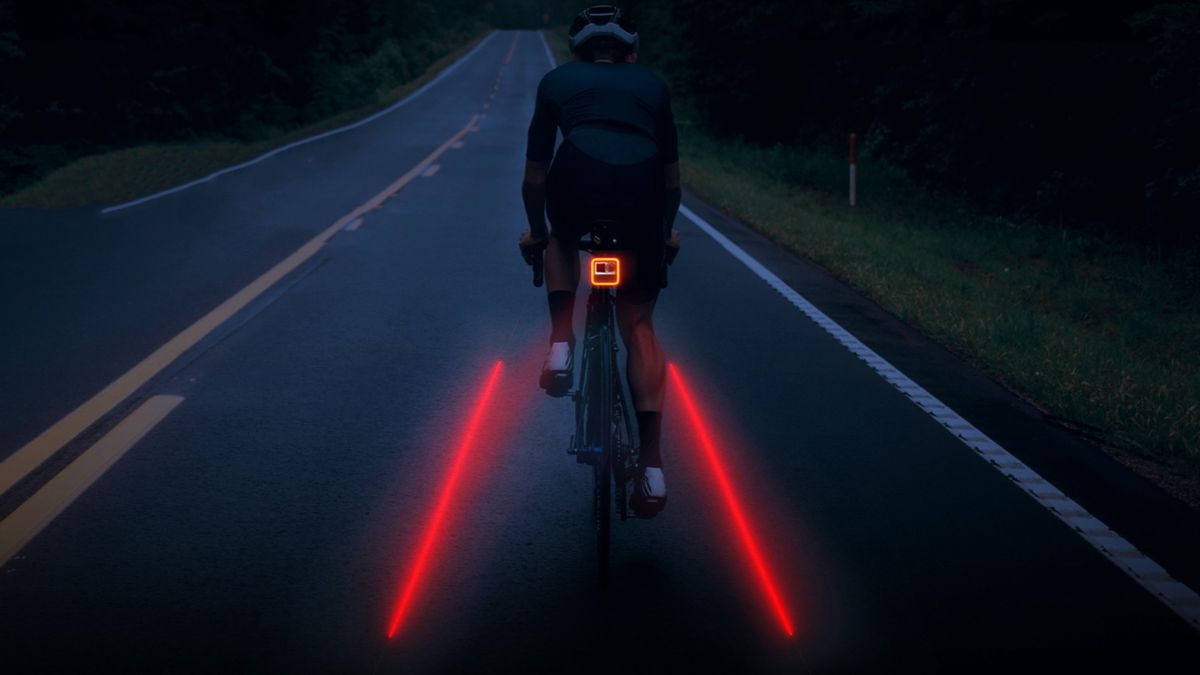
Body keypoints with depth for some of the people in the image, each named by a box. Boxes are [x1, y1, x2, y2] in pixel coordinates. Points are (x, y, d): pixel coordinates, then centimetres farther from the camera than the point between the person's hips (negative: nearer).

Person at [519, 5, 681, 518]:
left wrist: (536, 231, 52)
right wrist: (666, 230, 57)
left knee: (563, 242, 36)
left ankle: (561, 345, 15)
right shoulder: (651, 84, 33)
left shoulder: (558, 80, 30)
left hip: (578, 177, -1)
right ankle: (652, 463, 6)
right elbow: (671, 176, 40)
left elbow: (534, 175, 36)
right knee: (638, 325, 13)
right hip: (641, 186, 1)